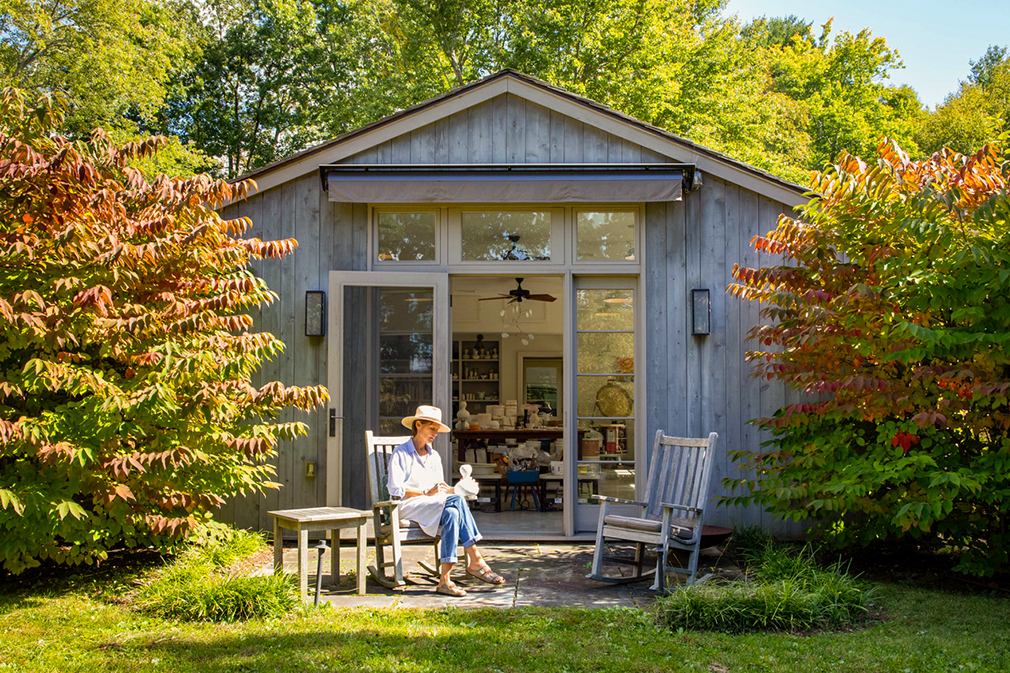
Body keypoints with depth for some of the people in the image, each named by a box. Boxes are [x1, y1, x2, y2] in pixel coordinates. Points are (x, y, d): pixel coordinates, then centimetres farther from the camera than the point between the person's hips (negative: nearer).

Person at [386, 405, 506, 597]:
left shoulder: (434, 457, 22)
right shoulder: (401, 454, 2)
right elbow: (395, 489, -9)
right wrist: (426, 492, -18)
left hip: (434, 506, 6)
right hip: (408, 507, -6)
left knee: (452, 513, -31)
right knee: (456, 501, -30)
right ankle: (476, 561, -31)